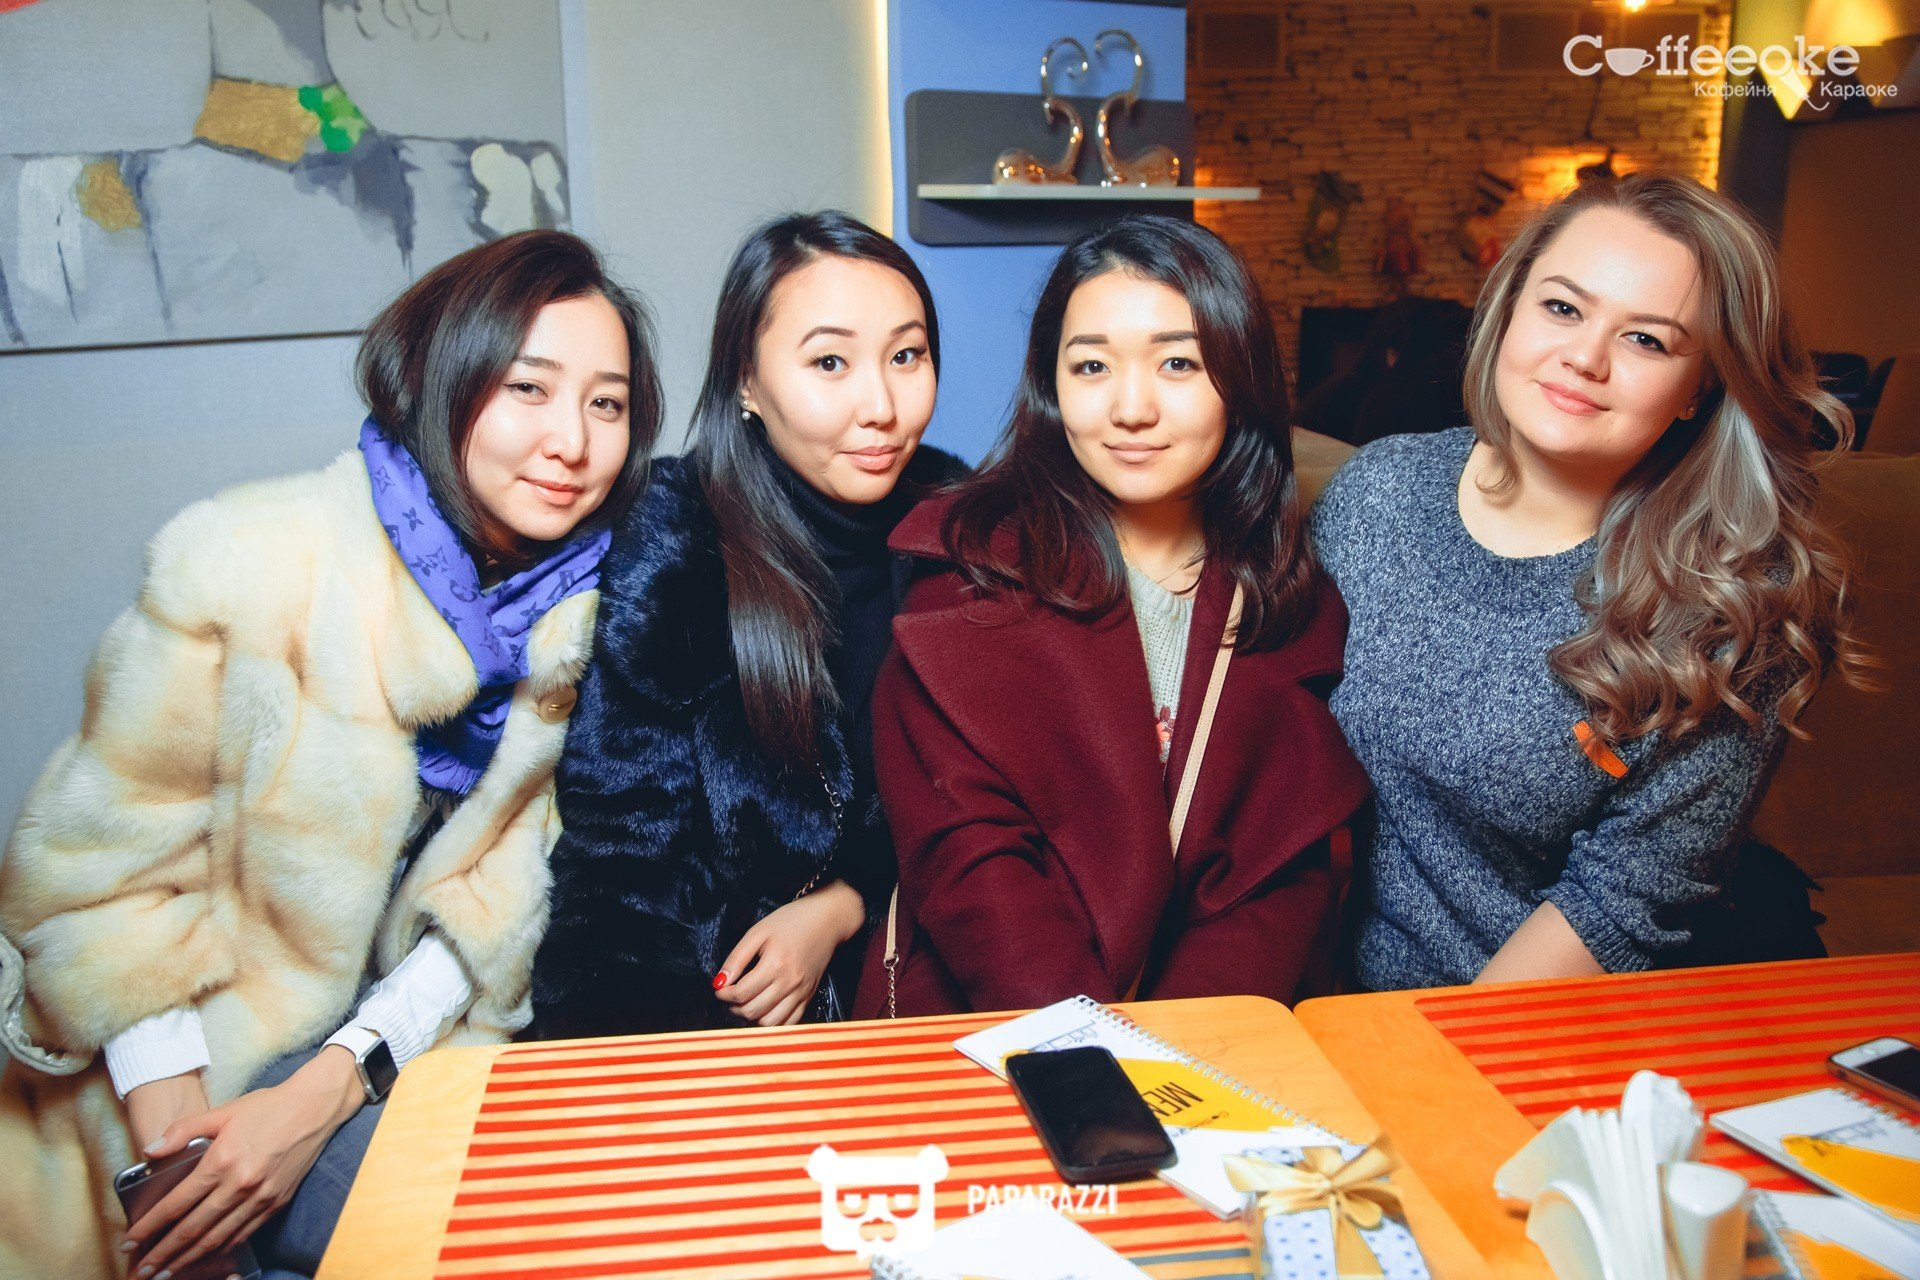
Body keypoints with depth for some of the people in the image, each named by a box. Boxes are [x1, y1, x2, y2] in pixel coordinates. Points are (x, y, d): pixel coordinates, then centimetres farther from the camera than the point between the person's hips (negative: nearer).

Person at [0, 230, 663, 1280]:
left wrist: (329, 1086, -17)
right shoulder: (247, 561, -18)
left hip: (404, 1028, 5)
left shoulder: (589, 610, -6)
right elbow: (105, 868, -13)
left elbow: (507, 886, -7)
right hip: (185, 1049, -4)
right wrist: (176, 1120, -20)